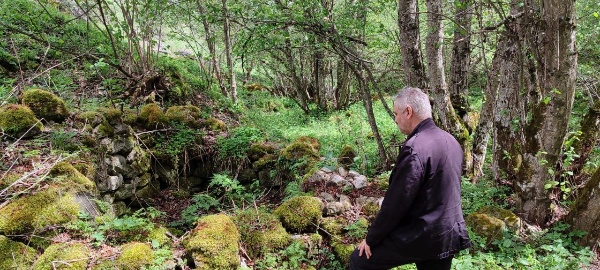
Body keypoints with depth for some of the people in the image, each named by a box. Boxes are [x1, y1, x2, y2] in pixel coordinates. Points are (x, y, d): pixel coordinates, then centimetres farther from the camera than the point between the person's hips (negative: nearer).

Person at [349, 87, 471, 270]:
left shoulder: (414, 149, -22)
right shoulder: (451, 141, 6)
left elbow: (396, 202, -20)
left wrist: (371, 239, -7)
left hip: (421, 237, -9)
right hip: (449, 235, 9)